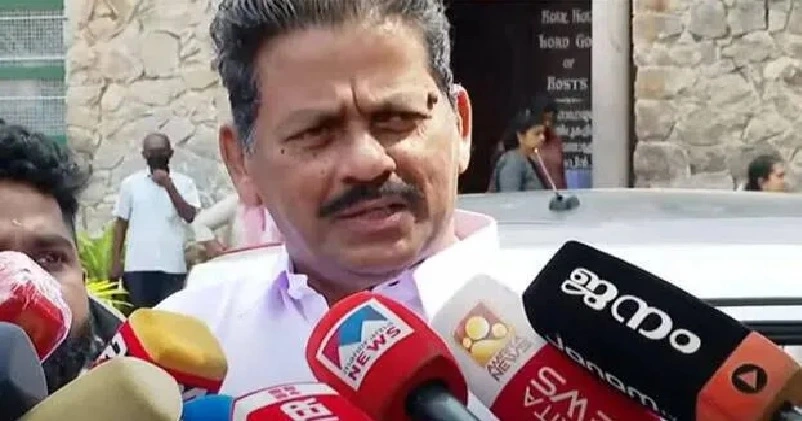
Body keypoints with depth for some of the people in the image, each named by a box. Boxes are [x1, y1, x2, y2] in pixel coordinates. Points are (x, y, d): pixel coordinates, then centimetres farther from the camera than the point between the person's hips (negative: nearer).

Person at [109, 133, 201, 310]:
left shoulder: (184, 183, 5)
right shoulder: (130, 183, 7)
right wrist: (115, 262, 5)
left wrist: (169, 187, -15)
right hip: (138, 266, 1)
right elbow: (121, 224, 9)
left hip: (173, 266, 0)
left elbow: (190, 216, -8)